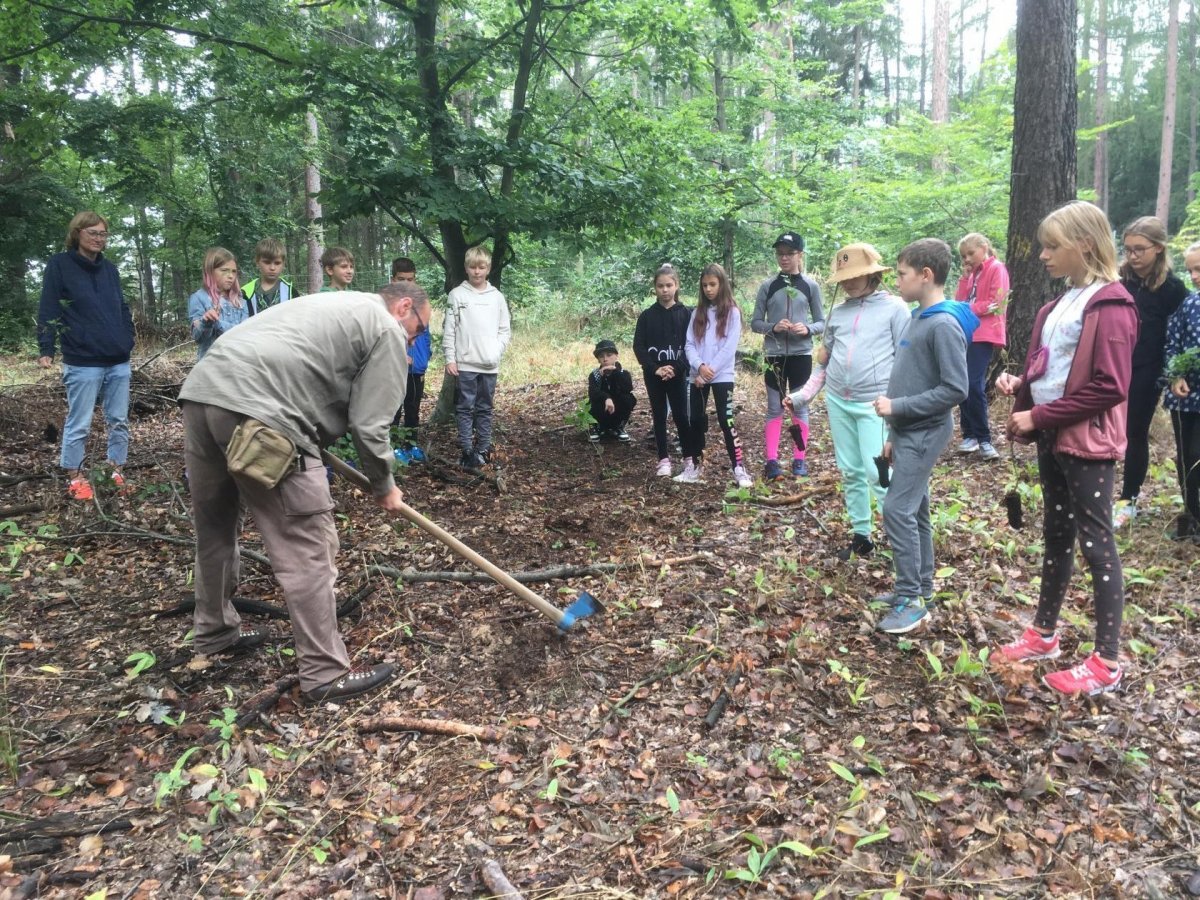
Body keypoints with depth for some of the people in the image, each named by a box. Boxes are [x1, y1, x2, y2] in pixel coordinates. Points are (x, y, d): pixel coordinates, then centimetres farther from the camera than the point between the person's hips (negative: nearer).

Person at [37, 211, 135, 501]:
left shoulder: (109, 268, 13)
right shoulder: (59, 265, -3)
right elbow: (48, 310, -7)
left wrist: (129, 341, 6)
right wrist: (46, 349, -15)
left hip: (119, 361, 5)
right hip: (82, 363, -5)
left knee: (119, 420, 10)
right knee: (78, 424, 2)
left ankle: (115, 472, 21)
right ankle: (75, 478, 15)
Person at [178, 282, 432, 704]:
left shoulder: (335, 306, 32)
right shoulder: (386, 332, 6)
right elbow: (368, 424, 1)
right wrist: (384, 487, 16)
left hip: (203, 389, 10)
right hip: (257, 410, -10)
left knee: (213, 528, 24)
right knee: (308, 549, -2)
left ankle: (215, 632, 42)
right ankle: (326, 673, 5)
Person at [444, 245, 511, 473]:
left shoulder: (497, 297, 7)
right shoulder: (457, 294, 1)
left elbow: (505, 330, 10)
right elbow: (449, 329, 0)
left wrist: (496, 351, -5)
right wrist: (450, 358, -6)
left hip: (490, 365, 3)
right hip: (465, 363, -2)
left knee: (485, 409, 9)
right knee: (465, 408, -1)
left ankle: (483, 451, 17)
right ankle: (467, 452, 2)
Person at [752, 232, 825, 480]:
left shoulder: (810, 286, 1)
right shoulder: (767, 286, 1)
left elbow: (822, 322, 5)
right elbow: (755, 323, 3)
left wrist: (808, 329, -16)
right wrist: (773, 327, -16)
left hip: (801, 355, 0)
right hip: (774, 355, 0)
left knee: (799, 408, 7)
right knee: (774, 409, 5)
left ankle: (799, 459, 14)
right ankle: (771, 460, 6)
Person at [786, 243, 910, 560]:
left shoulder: (894, 308, -3)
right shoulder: (837, 311, 11)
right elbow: (823, 361, 17)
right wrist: (803, 395, 8)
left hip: (875, 404, -5)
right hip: (837, 402, 5)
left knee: (878, 474, -10)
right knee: (850, 472, 10)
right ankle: (861, 536, 21)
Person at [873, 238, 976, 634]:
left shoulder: (944, 325, -18)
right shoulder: (918, 318, 11)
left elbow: (955, 389, -22)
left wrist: (897, 407, -19)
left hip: (925, 434, -9)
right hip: (909, 433, 9)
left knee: (897, 510, -10)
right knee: (915, 511, 14)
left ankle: (911, 600, 0)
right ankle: (918, 590, 24)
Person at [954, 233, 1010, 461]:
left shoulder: (997, 269, -2)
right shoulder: (972, 273, 21)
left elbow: (996, 303, -13)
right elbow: (960, 300, 12)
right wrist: (965, 276, 4)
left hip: (984, 335, -8)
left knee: (974, 385, -16)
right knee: (963, 385, 4)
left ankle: (983, 439, -10)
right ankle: (971, 435, 11)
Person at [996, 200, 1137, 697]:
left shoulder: (1110, 306, -15)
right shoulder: (1062, 303, 11)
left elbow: (1109, 388, -21)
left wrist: (1039, 416, -18)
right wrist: (1021, 382, 0)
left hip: (1087, 442, -9)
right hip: (1052, 437, 9)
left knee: (1096, 543, 0)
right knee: (1056, 535, 17)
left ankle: (1106, 662, 11)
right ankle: (1044, 633, 31)